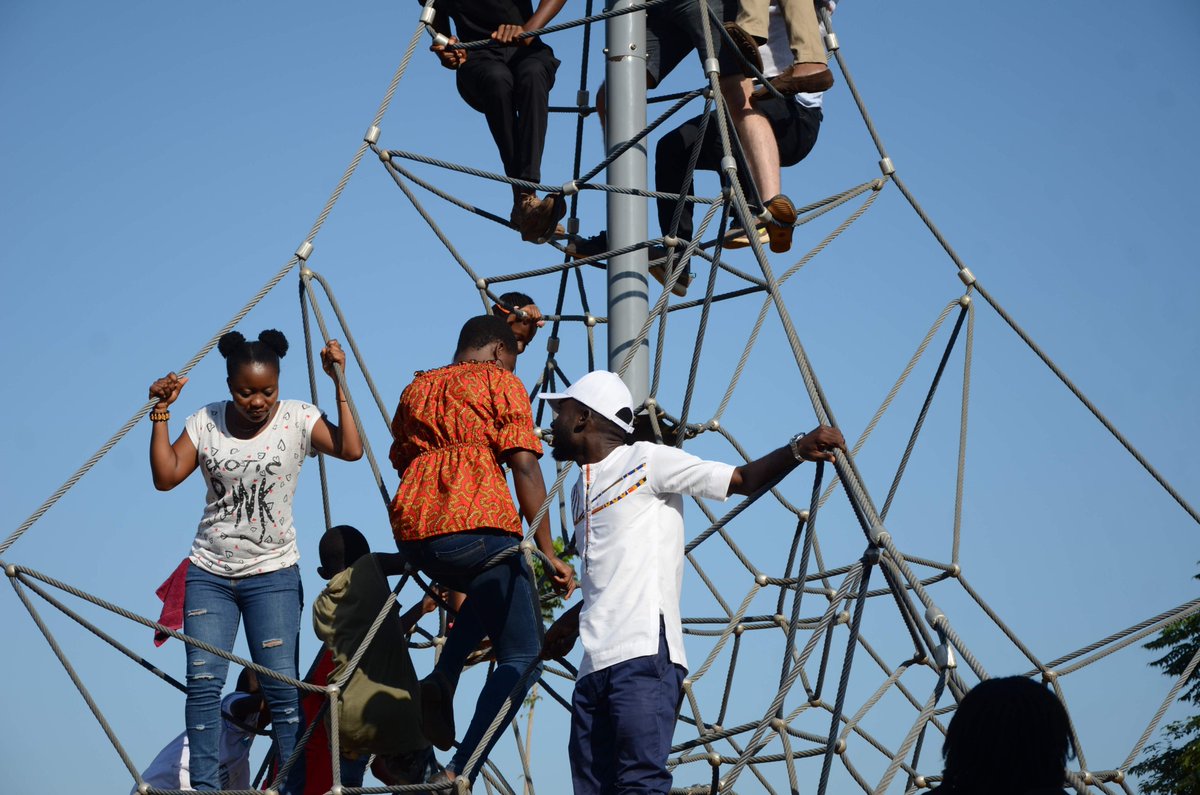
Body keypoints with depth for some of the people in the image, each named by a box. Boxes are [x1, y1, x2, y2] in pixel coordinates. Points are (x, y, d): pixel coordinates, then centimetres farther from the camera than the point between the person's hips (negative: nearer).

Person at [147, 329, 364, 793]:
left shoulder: (297, 418, -3)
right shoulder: (206, 422, 2)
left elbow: (350, 450, -17)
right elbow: (165, 477, -3)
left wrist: (339, 384, -18)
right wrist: (161, 412, -8)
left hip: (272, 574, -2)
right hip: (209, 573, 2)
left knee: (281, 684, -8)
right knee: (203, 679, -8)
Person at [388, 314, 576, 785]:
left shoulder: (416, 389, 25)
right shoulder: (501, 383, 7)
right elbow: (524, 467, -4)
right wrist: (548, 552, -7)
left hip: (411, 532, 7)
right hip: (475, 525, -7)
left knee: (488, 588, 36)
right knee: (521, 656, 4)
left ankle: (441, 681, 12)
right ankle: (460, 773, -12)